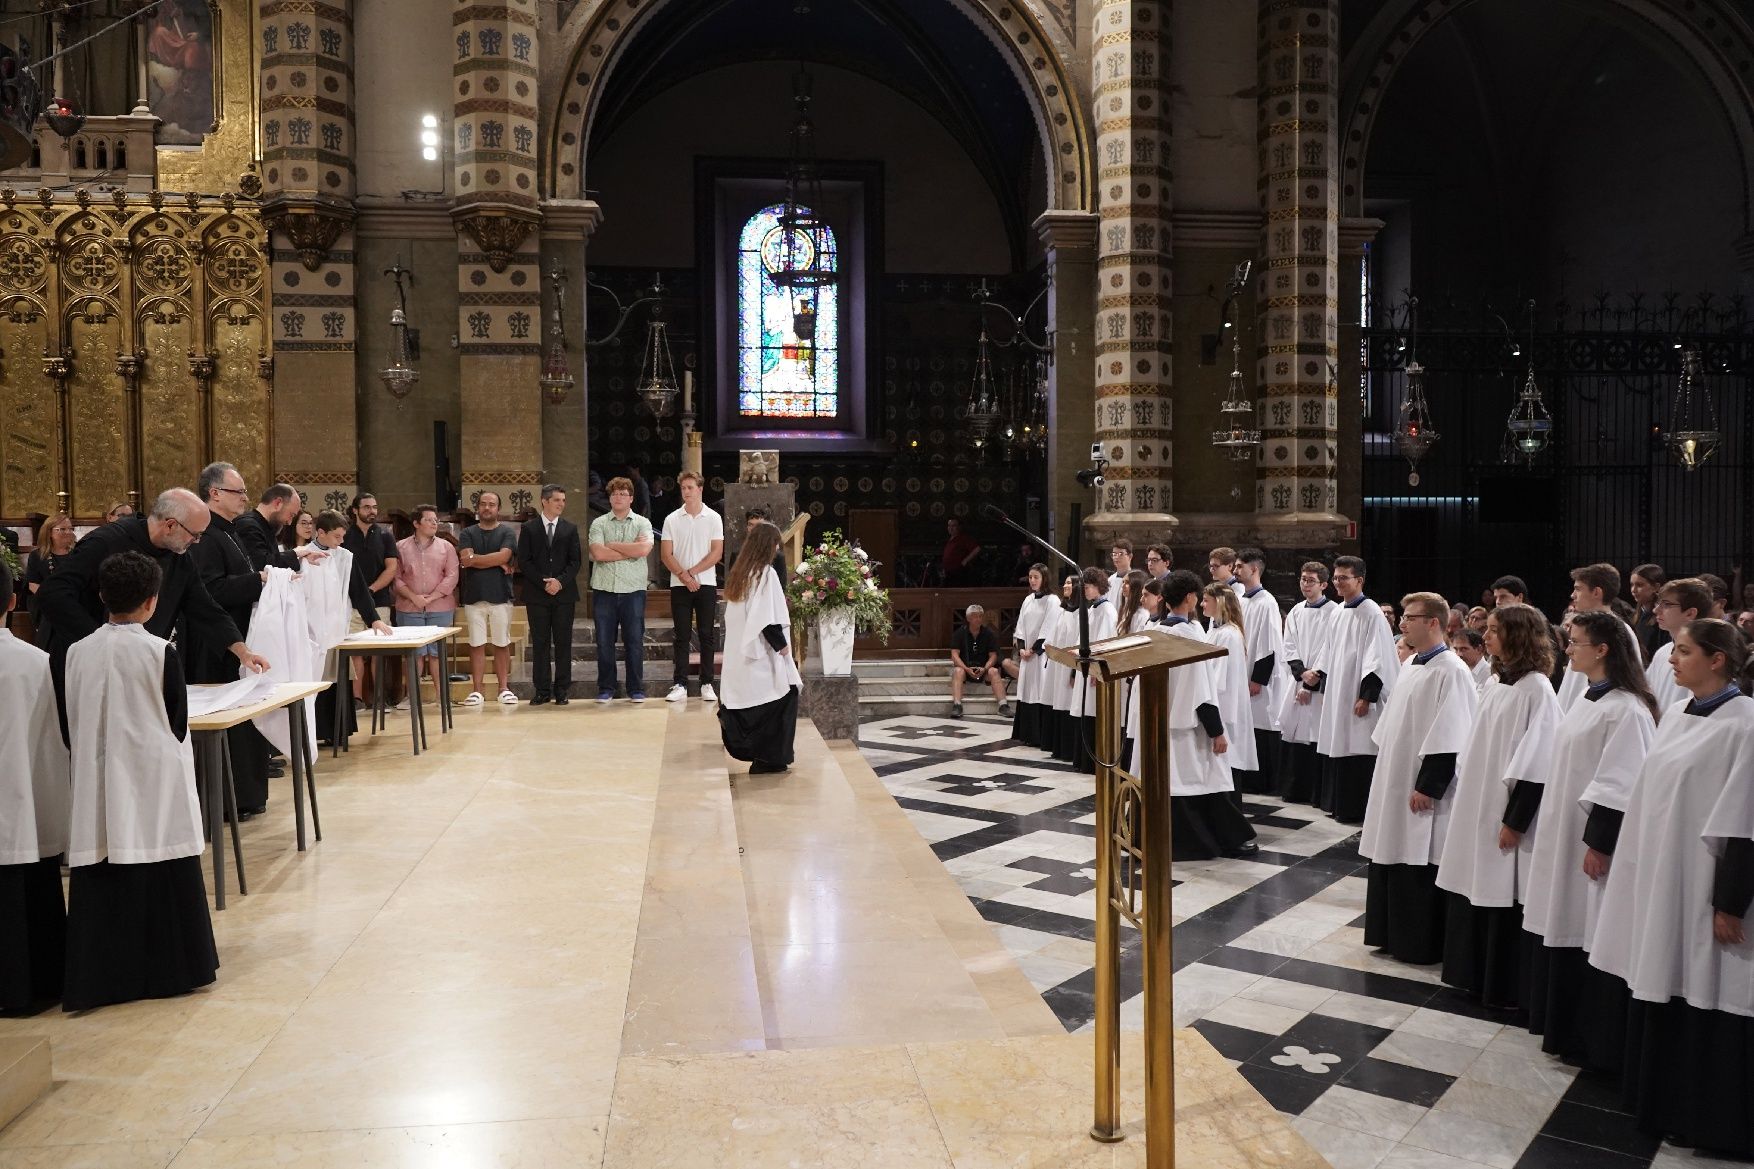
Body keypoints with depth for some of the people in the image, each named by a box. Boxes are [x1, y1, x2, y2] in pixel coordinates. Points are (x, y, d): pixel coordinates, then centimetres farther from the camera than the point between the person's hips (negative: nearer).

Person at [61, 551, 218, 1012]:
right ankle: (167, 968, 14)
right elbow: (179, 723, -4)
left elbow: (73, 720, 8)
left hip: (98, 787, 3)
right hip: (154, 784, -3)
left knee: (103, 883, 8)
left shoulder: (78, 652, 0)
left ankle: (102, 977, 12)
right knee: (162, 882, 6)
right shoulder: (160, 652, -11)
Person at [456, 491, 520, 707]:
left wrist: (474, 558, -7)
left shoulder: (507, 532, 4)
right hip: (474, 597, 1)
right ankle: (476, 691, 7)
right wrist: (498, 563, -8)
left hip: (500, 596, -1)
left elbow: (504, 555, -13)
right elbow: (465, 558, -8)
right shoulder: (468, 533, 9)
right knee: (477, 645, 3)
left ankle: (504, 689, 10)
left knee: (502, 645, 4)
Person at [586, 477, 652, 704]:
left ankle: (636, 690, 12)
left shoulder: (642, 523, 6)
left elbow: (644, 549, -13)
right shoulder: (599, 523, 7)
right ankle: (605, 689, 15)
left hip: (633, 590, -1)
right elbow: (597, 553, -9)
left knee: (635, 642, 3)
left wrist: (612, 545, -6)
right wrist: (631, 551, -7)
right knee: (604, 642, 6)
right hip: (604, 590, 1)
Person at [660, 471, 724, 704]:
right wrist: (683, 575, -13)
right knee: (682, 636, 2)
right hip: (679, 585, 1)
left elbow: (717, 553, -4)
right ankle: (680, 685, 4)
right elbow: (666, 554, 1)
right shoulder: (672, 519, 5)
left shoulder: (713, 518, 3)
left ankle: (707, 684, 7)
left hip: (706, 583, -1)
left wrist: (692, 572, -10)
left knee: (707, 635, 2)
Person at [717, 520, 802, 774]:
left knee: (745, 701, 13)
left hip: (738, 652, 8)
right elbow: (768, 619, -19)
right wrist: (781, 644, -9)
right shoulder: (766, 574, -14)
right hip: (761, 653, -8)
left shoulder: (738, 573, 10)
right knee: (780, 700, 0)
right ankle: (767, 759, 0)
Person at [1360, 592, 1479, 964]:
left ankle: (1420, 945, 13)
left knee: (1418, 872, 1)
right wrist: (1384, 771, 18)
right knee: (1388, 861, 15)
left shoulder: (1451, 671, -17)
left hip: (1421, 791, -9)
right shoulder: (1411, 664, 11)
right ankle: (1391, 935, 27)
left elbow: (1449, 739, -20)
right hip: (1393, 781, 9)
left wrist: (1427, 787, -20)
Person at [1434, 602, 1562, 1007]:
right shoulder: (1494, 683, 9)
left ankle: (1503, 986, 15)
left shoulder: (1536, 688, -14)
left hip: (1505, 813, -8)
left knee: (1503, 901, 2)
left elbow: (1536, 764, -16)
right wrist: (1462, 790, 13)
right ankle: (1472, 973, 27)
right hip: (1475, 808, 8)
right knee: (1472, 893, 14)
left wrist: (1515, 821, -16)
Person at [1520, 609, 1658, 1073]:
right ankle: (1562, 1024, 29)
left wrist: (1600, 843, -20)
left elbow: (1623, 784, -21)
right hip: (1563, 837, 9)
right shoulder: (1588, 700, 10)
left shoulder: (1625, 708, -18)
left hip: (1591, 842, -9)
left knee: (1588, 939, 1)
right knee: (1560, 927, 16)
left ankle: (1591, 1042, 13)